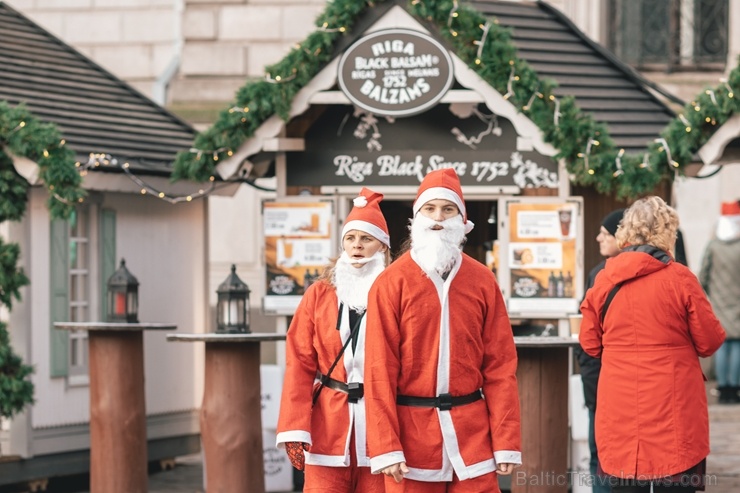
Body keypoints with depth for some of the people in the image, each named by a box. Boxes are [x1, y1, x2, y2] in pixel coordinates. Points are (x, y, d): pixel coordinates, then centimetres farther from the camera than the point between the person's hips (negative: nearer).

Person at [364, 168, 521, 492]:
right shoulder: (391, 283, -2)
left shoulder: (482, 281, 5)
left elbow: (500, 365, 3)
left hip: (472, 434, 2)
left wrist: (506, 442, -2)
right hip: (411, 432, -2)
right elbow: (380, 370, -5)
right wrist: (385, 447, -11)